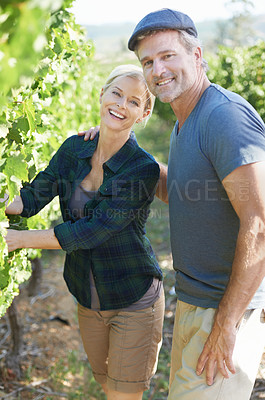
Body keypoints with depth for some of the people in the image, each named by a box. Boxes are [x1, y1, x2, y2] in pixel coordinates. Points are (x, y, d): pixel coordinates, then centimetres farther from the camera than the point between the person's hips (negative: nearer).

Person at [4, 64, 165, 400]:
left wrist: (20, 239, -22)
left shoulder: (143, 170, -20)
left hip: (134, 302, -5)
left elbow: (93, 230, -24)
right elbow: (33, 196, -3)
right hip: (88, 301, 5)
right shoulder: (74, 149, -2)